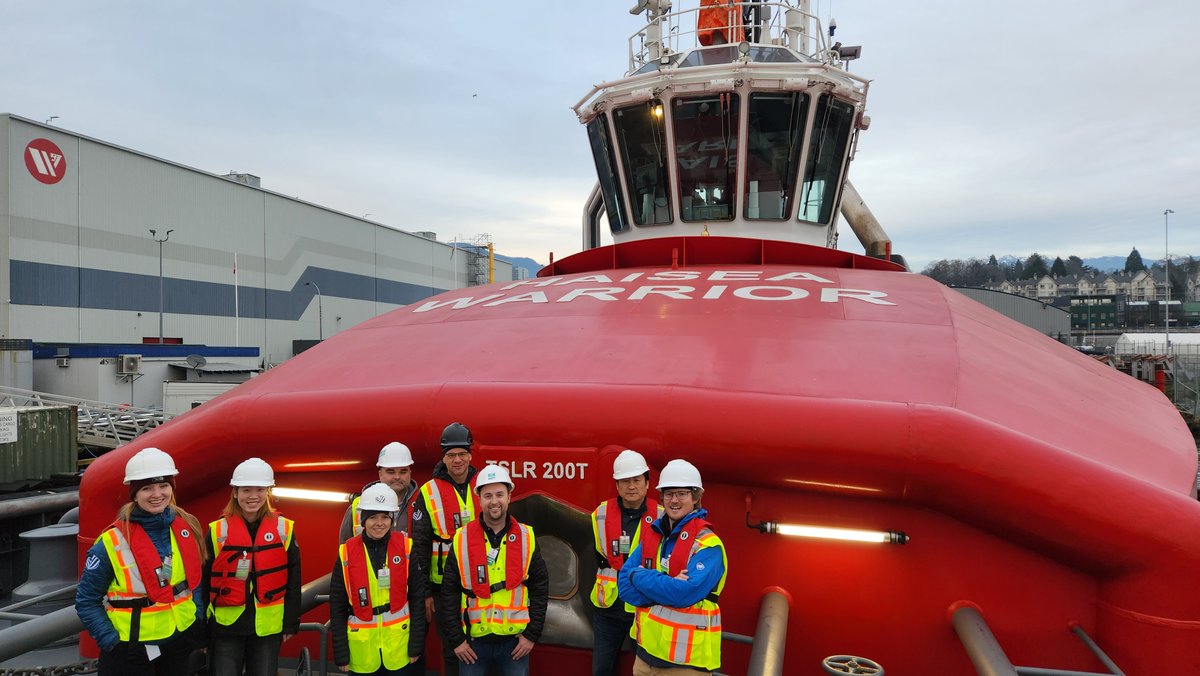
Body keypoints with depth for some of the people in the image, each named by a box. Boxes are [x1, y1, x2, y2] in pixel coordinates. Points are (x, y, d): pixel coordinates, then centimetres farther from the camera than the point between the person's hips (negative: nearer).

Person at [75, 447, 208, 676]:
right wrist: (110, 641, -13)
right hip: (129, 649, -4)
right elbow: (86, 601, -6)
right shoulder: (112, 542, -14)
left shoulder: (187, 528, -3)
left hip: (179, 641, 4)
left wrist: (197, 620, 3)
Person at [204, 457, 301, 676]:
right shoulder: (217, 531, -4)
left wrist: (291, 623, 3)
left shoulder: (284, 529, -2)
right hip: (226, 626, -1)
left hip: (268, 626, 1)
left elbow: (293, 581, 3)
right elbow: (203, 581, 1)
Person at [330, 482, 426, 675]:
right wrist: (340, 654, -1)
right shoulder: (347, 553, -6)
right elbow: (337, 607, -1)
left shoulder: (406, 548, -6)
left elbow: (416, 598, -2)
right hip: (361, 649, 0)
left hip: (399, 647, 0)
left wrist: (416, 645, -2)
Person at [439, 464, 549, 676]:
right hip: (473, 641, 0)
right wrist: (456, 639, -4)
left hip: (516, 640, 0)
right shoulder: (462, 540, -3)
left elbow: (540, 587, 1)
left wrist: (532, 634, -3)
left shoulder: (526, 537, -1)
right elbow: (449, 593, -1)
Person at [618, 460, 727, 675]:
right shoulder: (652, 535, 5)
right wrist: (666, 584, -17)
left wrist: (638, 576, -12)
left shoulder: (707, 544, -13)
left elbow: (685, 593, -25)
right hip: (646, 650, 5)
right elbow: (624, 586, -2)